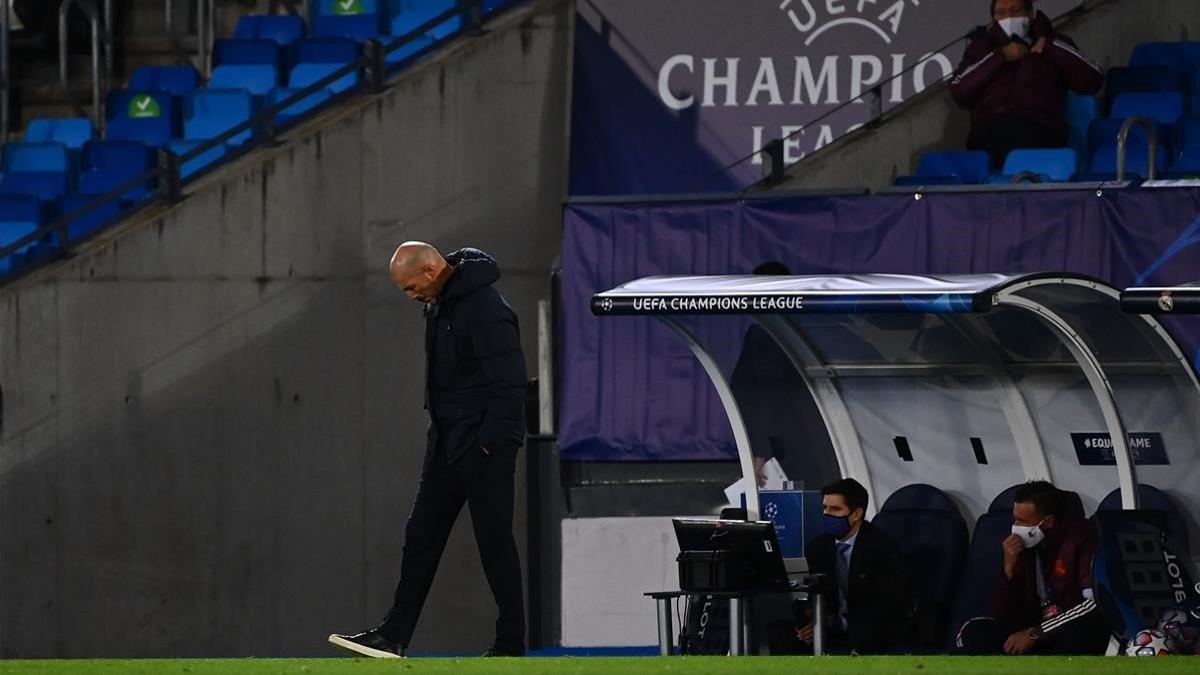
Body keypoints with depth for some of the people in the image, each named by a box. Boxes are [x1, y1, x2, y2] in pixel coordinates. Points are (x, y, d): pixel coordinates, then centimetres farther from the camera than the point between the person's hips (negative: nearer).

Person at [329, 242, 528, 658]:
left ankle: (511, 644, 4)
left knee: (495, 542, -3)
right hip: (446, 443, 9)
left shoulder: (486, 309, -20)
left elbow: (508, 383, -21)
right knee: (421, 536, 7)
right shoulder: (439, 303, 10)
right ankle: (395, 636, 9)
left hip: (484, 446, -9)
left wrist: (491, 441, -21)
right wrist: (439, 426, 16)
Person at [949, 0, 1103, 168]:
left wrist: (1049, 48, 4)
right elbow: (959, 91, 7)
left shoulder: (1053, 45, 23)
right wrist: (1000, 57, 2)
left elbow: (1092, 82, 9)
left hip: (1042, 131, -1)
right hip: (989, 131, 1)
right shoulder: (981, 46, 24)